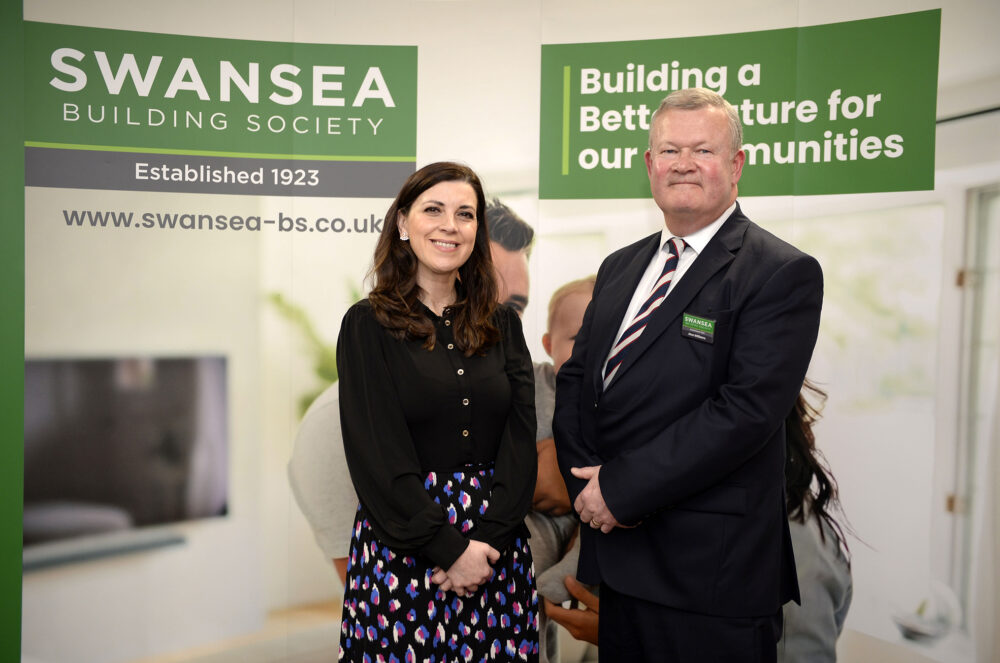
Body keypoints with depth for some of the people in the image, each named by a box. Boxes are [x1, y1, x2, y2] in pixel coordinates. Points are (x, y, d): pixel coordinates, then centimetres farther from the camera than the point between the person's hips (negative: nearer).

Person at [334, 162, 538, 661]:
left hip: (497, 541, 3)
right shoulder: (368, 325, -4)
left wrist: (488, 539, -11)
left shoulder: (502, 324, 7)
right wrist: (448, 547, -13)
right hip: (401, 543, -3)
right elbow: (376, 452, -10)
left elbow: (521, 436, 0)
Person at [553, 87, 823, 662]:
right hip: (617, 553, 6)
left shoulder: (784, 273, -9)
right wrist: (585, 480, -6)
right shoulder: (620, 268, 13)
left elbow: (746, 409, -19)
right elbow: (574, 380, 10)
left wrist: (621, 486, -17)